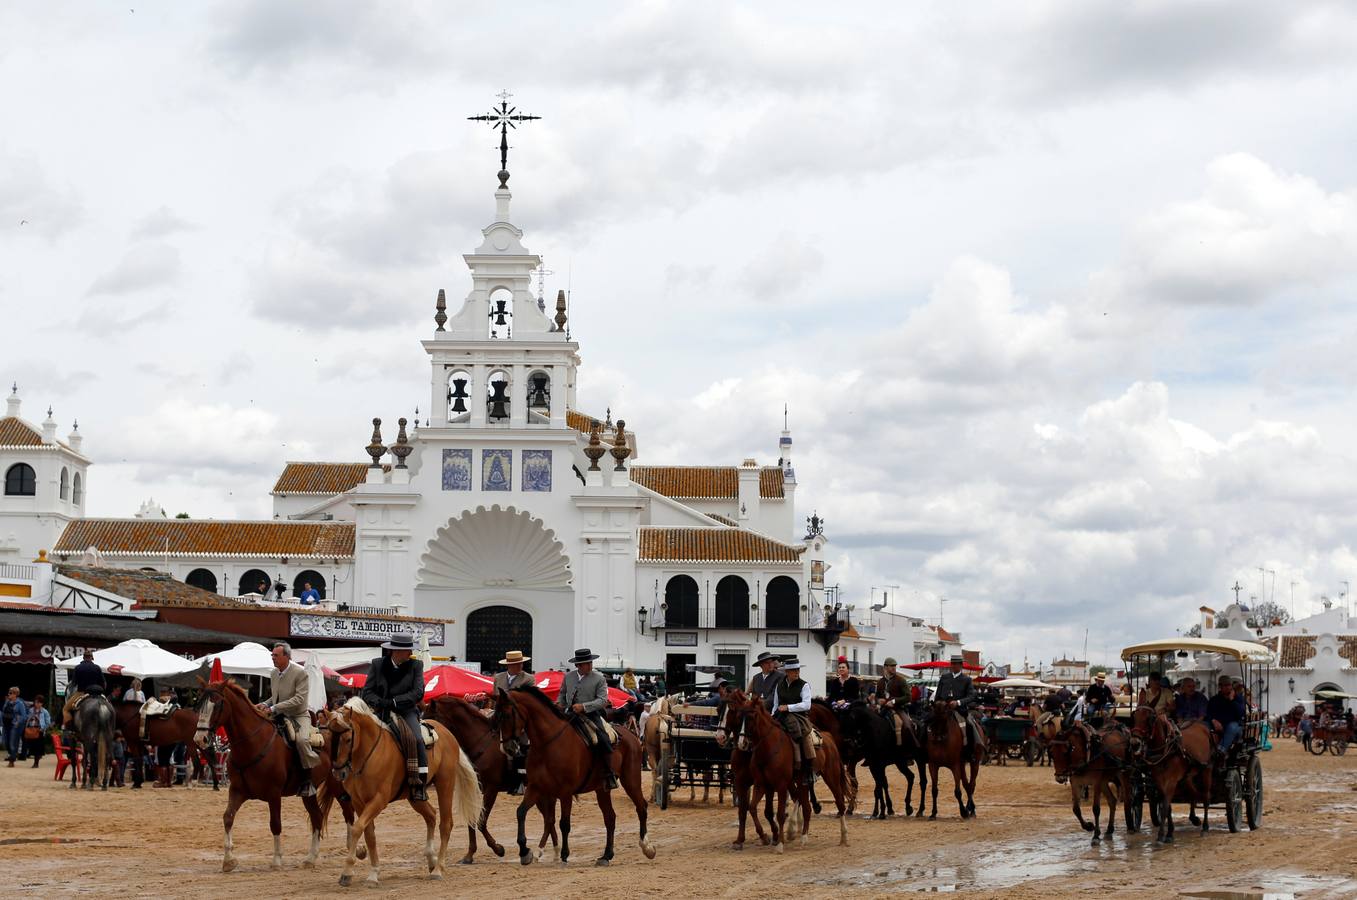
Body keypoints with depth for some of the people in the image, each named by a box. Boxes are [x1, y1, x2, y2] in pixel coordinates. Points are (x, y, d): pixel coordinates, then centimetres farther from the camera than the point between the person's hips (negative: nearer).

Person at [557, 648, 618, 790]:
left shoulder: (599, 679, -1)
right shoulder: (568, 676, 11)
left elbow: (602, 700, -10)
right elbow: (562, 694, 26)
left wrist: (584, 706, -21)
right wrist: (559, 704, 4)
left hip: (591, 715, -4)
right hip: (570, 714, 4)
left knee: (603, 740, -24)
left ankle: (610, 774, -13)